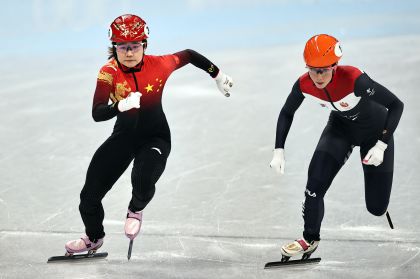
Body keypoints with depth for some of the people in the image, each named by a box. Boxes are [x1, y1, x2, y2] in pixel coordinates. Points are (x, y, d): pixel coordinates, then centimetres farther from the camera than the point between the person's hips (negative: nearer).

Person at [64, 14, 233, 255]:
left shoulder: (159, 65, -17)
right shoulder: (109, 72, -18)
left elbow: (189, 55, 2)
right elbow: (97, 113, -26)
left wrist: (218, 75, 10)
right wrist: (121, 106, -45)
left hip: (156, 137, -2)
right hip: (124, 136, 2)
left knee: (143, 179, -33)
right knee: (90, 195, 1)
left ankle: (136, 210, 6)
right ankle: (94, 238, 34)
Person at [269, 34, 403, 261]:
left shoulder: (354, 79, -39)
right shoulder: (304, 85, -25)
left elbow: (396, 105, -29)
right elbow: (286, 114, -4)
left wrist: (381, 146, -32)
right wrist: (279, 151, -12)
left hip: (375, 131, -3)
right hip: (340, 127, 3)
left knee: (376, 207, 1)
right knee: (315, 182, -17)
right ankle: (310, 238, 9)